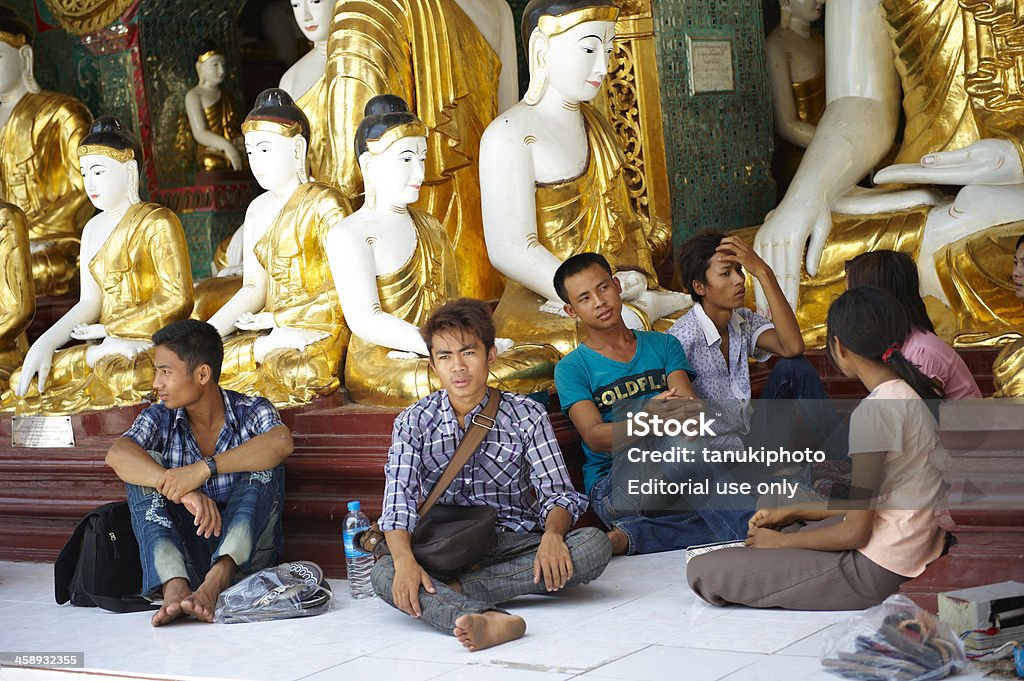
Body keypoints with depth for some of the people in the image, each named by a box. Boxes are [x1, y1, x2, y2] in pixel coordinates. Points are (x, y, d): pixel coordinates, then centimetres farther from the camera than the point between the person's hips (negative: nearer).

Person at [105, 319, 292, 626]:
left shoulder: (251, 411, -3)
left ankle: (217, 579, -40)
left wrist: (204, 469, -36)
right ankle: (174, 586, -38)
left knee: (263, 464, -20)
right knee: (147, 467, -15)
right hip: (182, 552, 2)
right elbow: (117, 454, -20)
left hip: (245, 553, -2)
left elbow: (281, 442, -27)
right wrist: (184, 492, -37)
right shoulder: (160, 419, 3)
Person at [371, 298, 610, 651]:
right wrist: (405, 559, -30)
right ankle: (487, 620, -58)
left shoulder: (526, 415, 3)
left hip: (513, 544, 1)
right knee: (383, 574, -31)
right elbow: (399, 499, -9)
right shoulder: (414, 422, 4)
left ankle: (455, 591, -30)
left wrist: (552, 536, -27)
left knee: (596, 545, -27)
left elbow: (557, 492, -2)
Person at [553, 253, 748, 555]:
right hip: (611, 485, -3)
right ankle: (744, 535, -31)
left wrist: (684, 409, -28)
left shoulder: (663, 345, 16)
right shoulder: (572, 368, 6)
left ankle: (629, 537, -26)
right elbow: (594, 437, -11)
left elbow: (693, 407, 0)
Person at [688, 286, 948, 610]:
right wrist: (791, 513, 16)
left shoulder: (873, 411, -24)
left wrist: (781, 541, -4)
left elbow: (855, 532, -20)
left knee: (703, 571, -14)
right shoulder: (921, 393, 5)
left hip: (878, 571, -10)